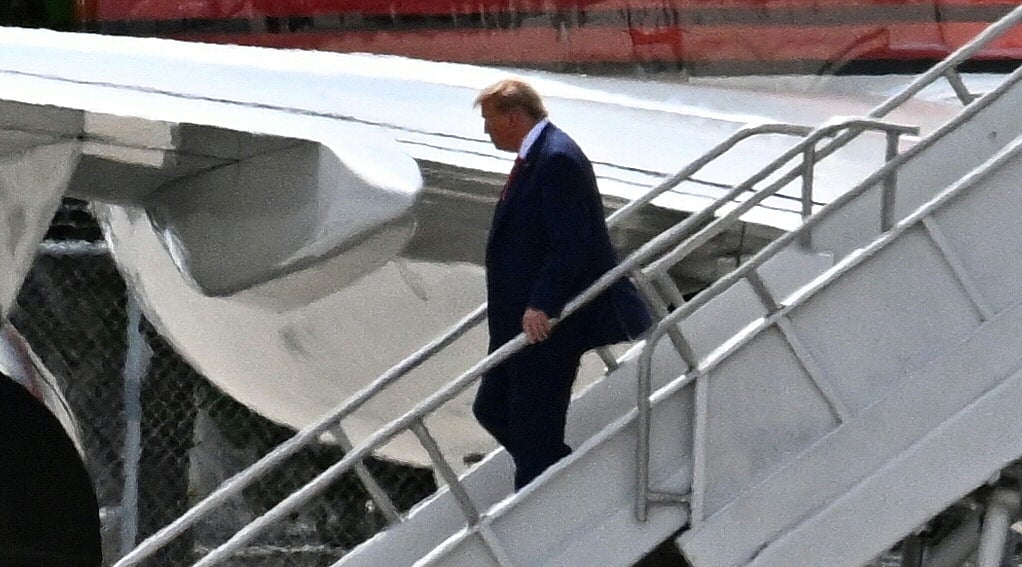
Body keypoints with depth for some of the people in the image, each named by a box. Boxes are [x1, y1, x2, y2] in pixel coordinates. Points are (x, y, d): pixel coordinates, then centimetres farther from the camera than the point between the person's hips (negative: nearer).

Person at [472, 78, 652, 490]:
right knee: (491, 409, 14)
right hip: (521, 317, 11)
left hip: (548, 322, -11)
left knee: (533, 427, -6)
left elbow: (570, 244, -25)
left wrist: (541, 306, -28)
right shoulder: (534, 156, 14)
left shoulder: (557, 159, -19)